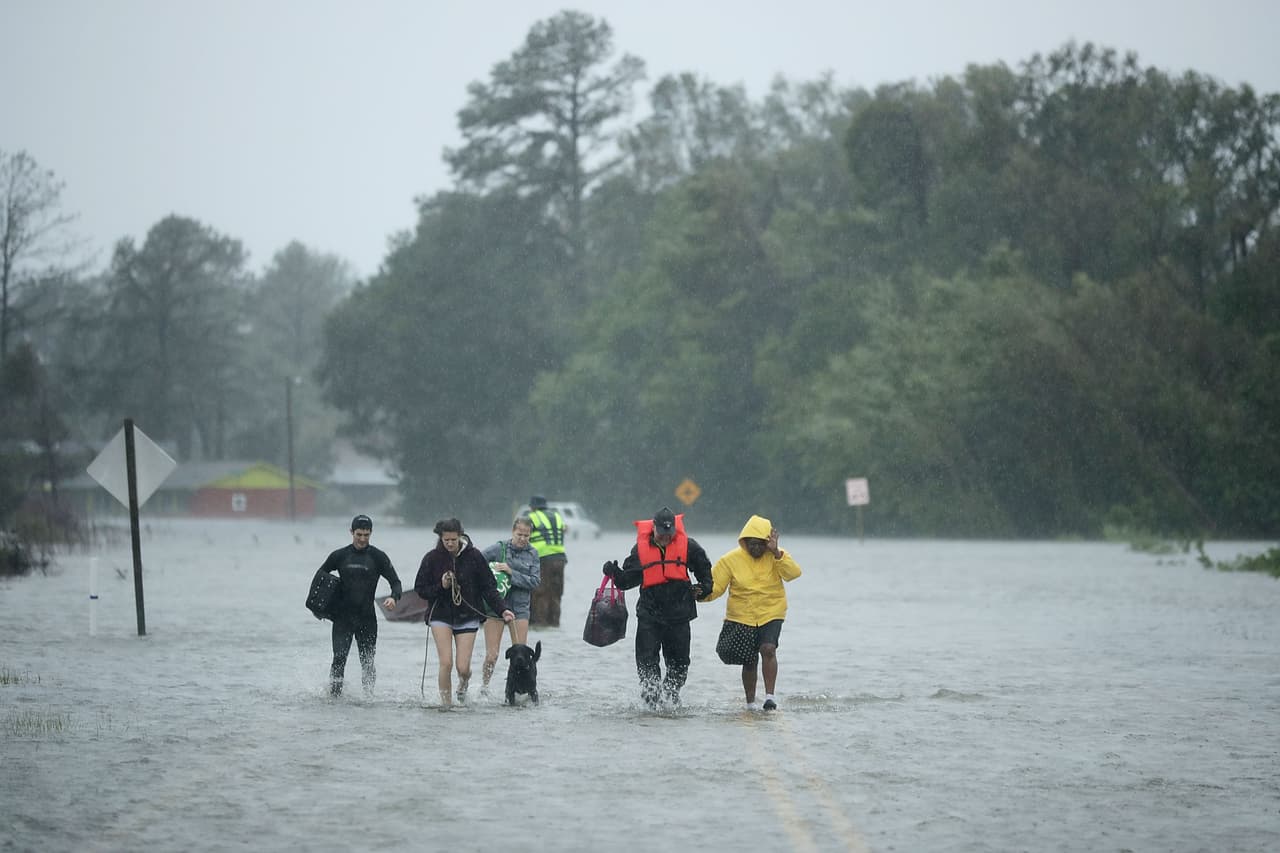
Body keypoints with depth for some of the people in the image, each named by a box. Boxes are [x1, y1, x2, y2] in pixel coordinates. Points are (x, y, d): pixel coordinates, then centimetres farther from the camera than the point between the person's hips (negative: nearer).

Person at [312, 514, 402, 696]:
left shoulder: (378, 557, 2)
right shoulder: (340, 556, 5)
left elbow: (395, 581, 4)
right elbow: (320, 575, 18)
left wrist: (394, 598, -18)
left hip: (367, 618, 0)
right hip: (343, 617, 0)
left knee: (367, 661, 3)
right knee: (339, 658, -14)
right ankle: (334, 694, -11)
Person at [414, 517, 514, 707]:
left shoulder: (473, 556, -4)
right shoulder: (432, 558, -4)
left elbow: (488, 588, -1)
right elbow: (420, 589, 1)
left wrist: (502, 610, -10)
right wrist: (441, 587, -16)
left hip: (467, 616, 0)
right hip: (441, 615, 0)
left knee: (463, 667, -4)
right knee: (446, 663, -13)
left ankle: (463, 685, 31)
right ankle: (446, 704, 2)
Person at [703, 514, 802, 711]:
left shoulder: (776, 557, -3)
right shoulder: (731, 560, -5)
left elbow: (794, 573, -20)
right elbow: (714, 586, -6)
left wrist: (776, 553, -29)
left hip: (771, 615, -1)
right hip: (741, 617, 1)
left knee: (768, 649, -25)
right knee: (749, 662, 7)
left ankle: (770, 695, -20)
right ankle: (750, 703, 24)